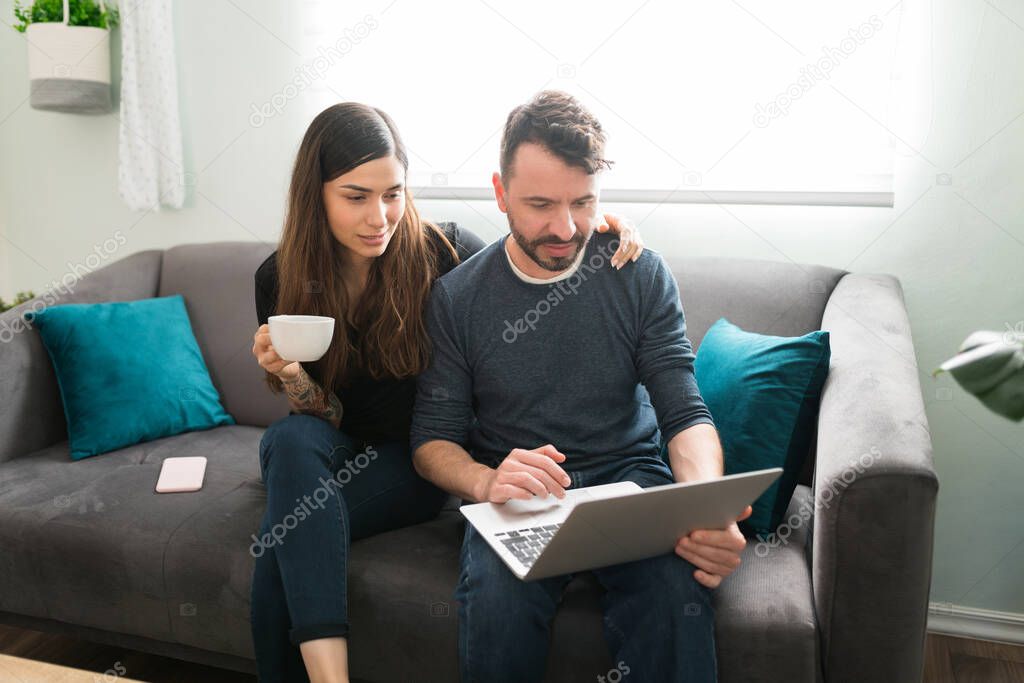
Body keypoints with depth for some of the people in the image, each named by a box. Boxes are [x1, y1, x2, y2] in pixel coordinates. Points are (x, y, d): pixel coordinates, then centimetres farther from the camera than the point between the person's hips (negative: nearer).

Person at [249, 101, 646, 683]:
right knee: (288, 438, -33)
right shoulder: (282, 279, -7)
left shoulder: (441, 252, -14)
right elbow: (322, 417, -4)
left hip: (417, 460, -3)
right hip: (336, 451, 3)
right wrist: (290, 375, -28)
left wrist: (602, 235, -19)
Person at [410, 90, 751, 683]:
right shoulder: (457, 297, -1)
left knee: (677, 588, -32)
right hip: (515, 494, 0)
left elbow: (686, 413, -4)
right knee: (497, 598, -32)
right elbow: (432, 438, 0)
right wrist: (485, 481, -24)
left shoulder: (642, 275, 0)